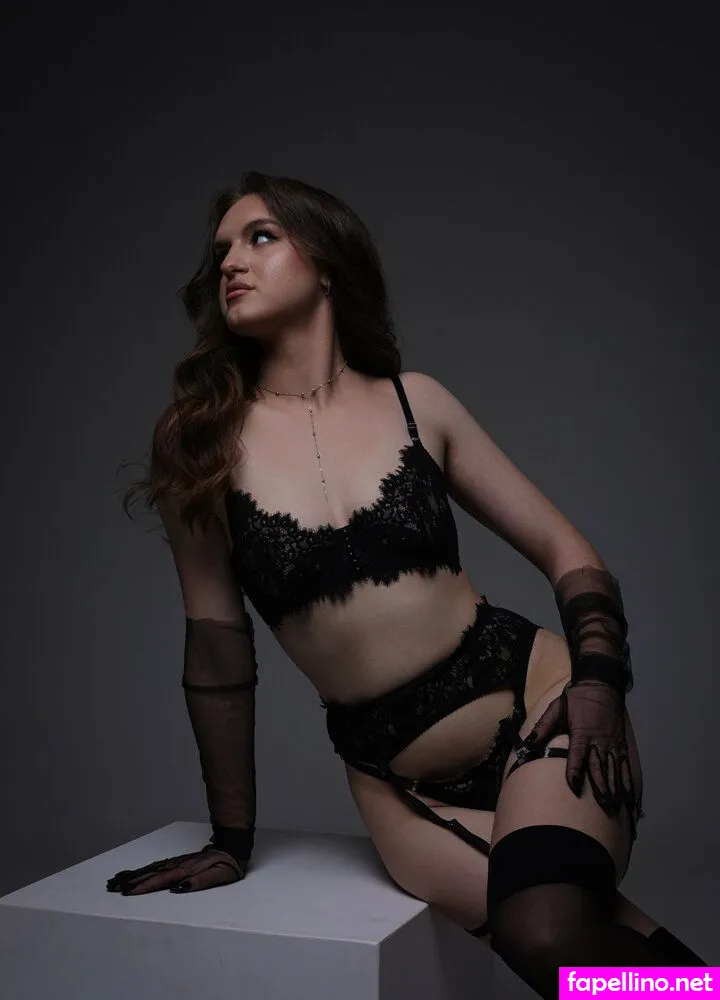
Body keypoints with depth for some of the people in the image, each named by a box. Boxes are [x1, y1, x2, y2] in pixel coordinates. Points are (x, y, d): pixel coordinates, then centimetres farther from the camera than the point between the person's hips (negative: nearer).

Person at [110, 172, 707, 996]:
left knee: (549, 934, -26)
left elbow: (565, 550, 8)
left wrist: (599, 677, -10)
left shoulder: (415, 402, 3)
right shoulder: (198, 442, -2)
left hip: (538, 699, 0)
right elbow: (218, 644, 3)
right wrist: (233, 838, 9)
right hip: (402, 786, 1)